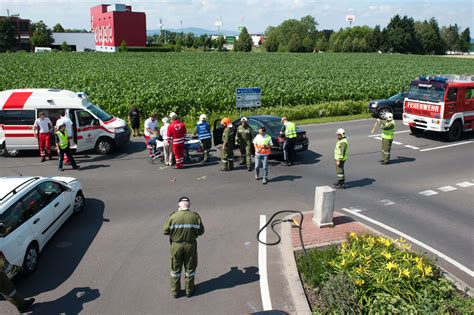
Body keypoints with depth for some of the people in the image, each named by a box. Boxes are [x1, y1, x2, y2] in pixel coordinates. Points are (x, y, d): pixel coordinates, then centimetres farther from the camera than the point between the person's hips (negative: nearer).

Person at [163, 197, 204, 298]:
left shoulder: (173, 217, -14)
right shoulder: (195, 216, -13)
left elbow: (165, 231, -8)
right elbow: (201, 231, -5)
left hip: (176, 245, 0)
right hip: (190, 245, 0)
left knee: (176, 269, 17)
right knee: (190, 268, 18)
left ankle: (175, 291, 30)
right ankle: (189, 290, 32)